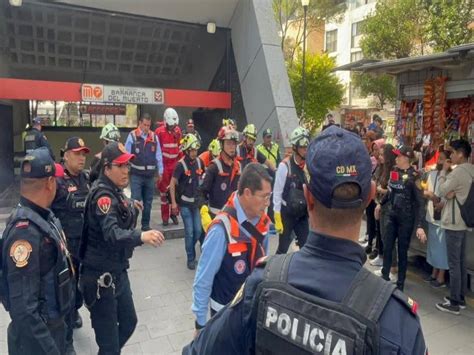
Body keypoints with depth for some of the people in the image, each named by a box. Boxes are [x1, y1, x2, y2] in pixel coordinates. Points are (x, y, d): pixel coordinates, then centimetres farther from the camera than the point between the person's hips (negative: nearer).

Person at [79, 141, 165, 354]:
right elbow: (112, 234, -41)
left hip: (118, 272, 9)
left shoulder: (114, 191, 6)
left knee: (129, 322, 23)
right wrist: (141, 236, -56)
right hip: (101, 276, -9)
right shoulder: (103, 195, -23)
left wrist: (130, 207, 9)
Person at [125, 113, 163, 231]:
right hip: (136, 175, -3)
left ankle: (145, 225, 24)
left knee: (148, 201, 12)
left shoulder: (154, 137, 3)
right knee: (135, 200, -3)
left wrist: (160, 171, 5)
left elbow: (158, 155, 6)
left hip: (150, 175, 4)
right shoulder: (132, 136, -6)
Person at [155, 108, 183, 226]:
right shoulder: (159, 132, -10)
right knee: (164, 190, 4)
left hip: (175, 164, 4)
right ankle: (165, 216, 13)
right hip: (164, 164, -4)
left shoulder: (178, 130, 7)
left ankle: (174, 213, 21)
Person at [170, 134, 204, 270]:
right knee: (189, 231, -1)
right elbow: (172, 183, -10)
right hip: (185, 203, -4)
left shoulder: (199, 162, 0)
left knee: (198, 230, 6)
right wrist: (173, 202, -13)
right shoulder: (181, 165, -13)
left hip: (197, 201, 4)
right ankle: (191, 258, 14)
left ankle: (190, 249, 33)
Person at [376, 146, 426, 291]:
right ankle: (385, 276, 27)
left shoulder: (413, 176, -16)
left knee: (402, 251, 6)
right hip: (392, 215, 5)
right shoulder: (395, 171, 2)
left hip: (406, 218, -5)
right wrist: (381, 204, 24)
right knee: (387, 247, 10)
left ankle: (400, 283, 22)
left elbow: (420, 202, -17)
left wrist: (419, 225, -23)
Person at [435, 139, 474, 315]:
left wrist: (444, 171, -2)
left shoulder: (458, 171, -19)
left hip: (454, 222, -9)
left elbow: (441, 191, -11)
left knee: (453, 264, -2)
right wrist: (451, 193, -4)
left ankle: (454, 303, 5)